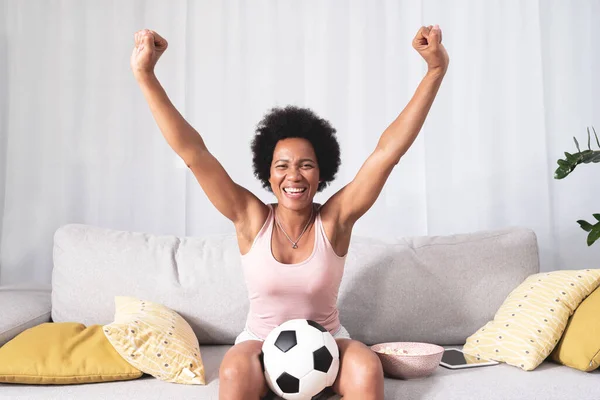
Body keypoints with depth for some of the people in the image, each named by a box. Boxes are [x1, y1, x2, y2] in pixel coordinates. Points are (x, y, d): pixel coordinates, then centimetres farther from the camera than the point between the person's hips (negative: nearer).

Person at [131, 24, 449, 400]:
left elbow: (389, 150, -21)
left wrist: (436, 69, -27)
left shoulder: (335, 219, -14)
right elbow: (192, 151, -19)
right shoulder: (251, 219, -13)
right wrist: (145, 74, -26)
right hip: (260, 341, 0)